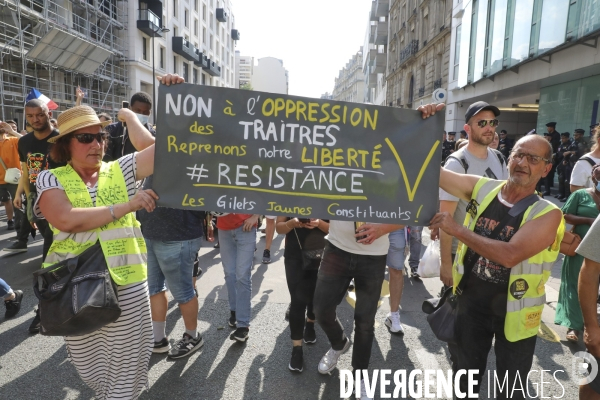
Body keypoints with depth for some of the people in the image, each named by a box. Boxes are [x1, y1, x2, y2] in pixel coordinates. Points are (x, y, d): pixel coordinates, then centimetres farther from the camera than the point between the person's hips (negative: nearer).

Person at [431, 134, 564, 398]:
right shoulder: (482, 188, -6)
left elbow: (510, 255, -32)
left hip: (513, 312, -2)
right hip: (471, 301, 3)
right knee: (465, 376, 24)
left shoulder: (547, 214, -17)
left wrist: (456, 229, -30)